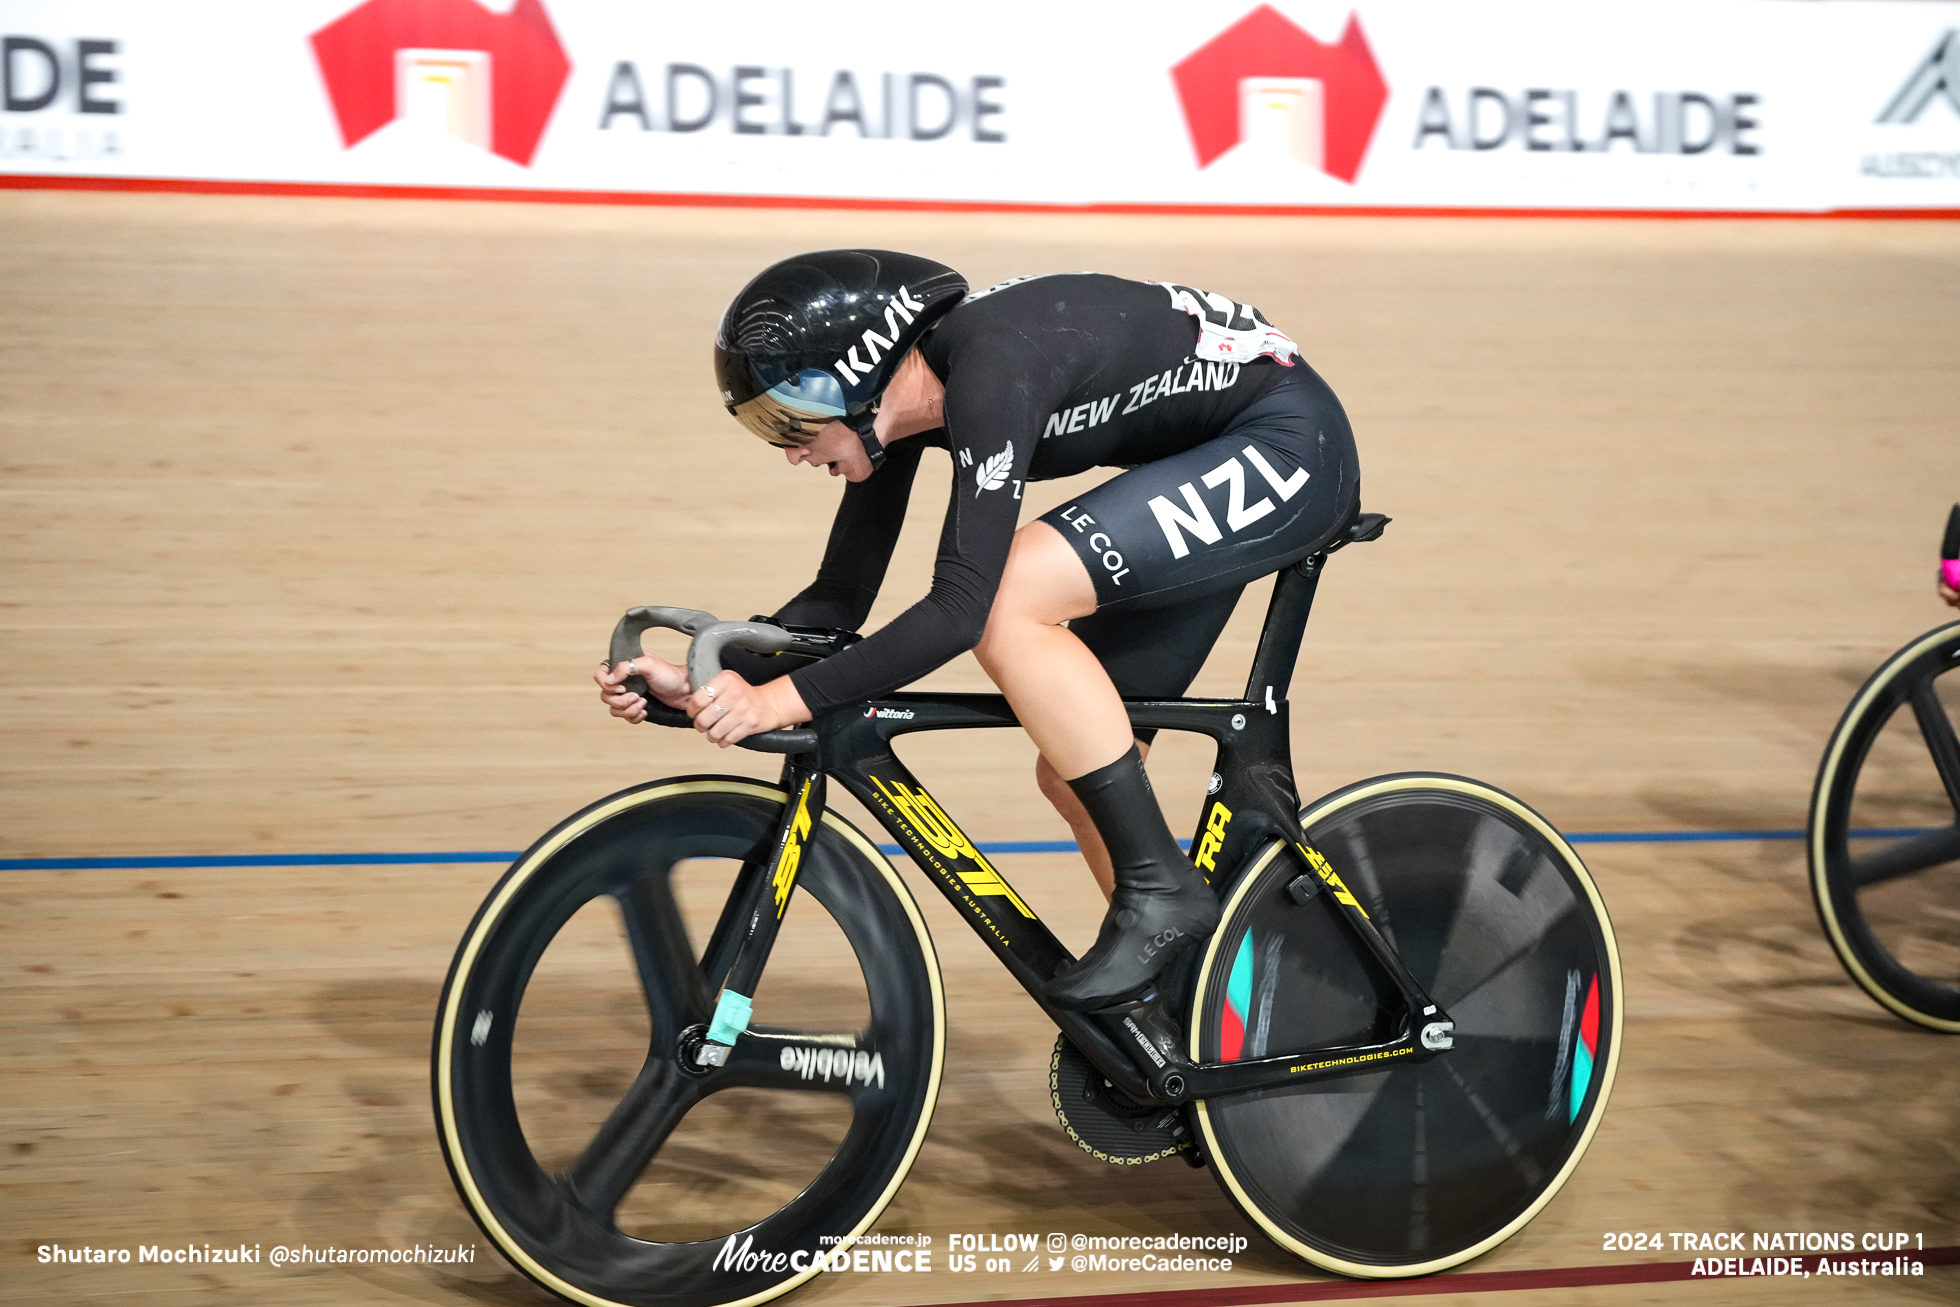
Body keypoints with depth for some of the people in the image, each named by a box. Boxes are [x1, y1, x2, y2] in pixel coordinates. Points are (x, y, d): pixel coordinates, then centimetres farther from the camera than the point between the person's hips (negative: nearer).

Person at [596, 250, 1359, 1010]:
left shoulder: (990, 375, -29)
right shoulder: (902, 393, -2)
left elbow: (960, 609, -34)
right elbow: (840, 598, 4)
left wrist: (784, 698, -34)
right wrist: (699, 683, -7)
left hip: (1286, 447, -9)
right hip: (1209, 463, 9)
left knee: (1005, 603, -25)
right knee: (1073, 772, 6)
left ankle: (1161, 890, -16)